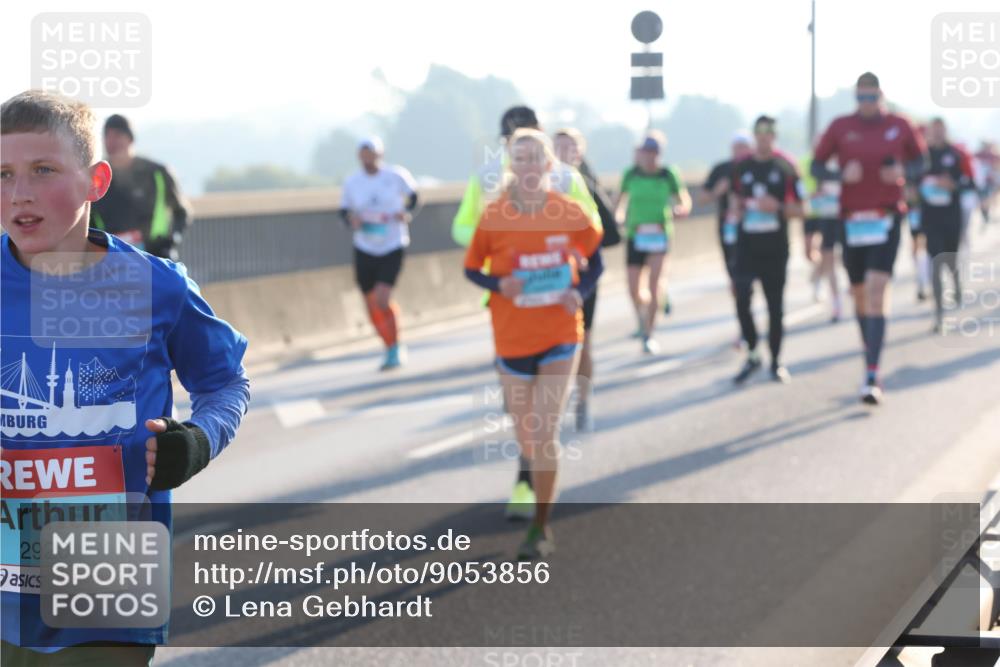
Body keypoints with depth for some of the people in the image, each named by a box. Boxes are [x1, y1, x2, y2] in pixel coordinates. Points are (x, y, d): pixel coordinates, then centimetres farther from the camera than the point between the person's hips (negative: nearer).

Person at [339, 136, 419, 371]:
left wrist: (407, 212, -7)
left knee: (382, 300, -18)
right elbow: (345, 209, 9)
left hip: (393, 247, -3)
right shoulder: (351, 182, -2)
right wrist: (351, 219, -13)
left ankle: (395, 347, 3)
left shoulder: (396, 175, -7)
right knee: (372, 307, 7)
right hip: (365, 250, 3)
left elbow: (413, 194, 11)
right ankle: (391, 349, 29)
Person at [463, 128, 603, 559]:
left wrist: (579, 292, -11)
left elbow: (595, 260, 7)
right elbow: (471, 269, 2)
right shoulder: (494, 216, -7)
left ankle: (541, 528, 2)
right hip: (512, 338, 1)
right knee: (526, 436, 10)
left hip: (560, 334, -1)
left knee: (543, 434, -8)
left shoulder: (569, 212, -6)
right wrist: (499, 284, -18)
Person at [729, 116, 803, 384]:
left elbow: (798, 209, 1)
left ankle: (776, 361, 15)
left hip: (775, 247, -2)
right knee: (742, 300, -8)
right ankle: (752, 355, 9)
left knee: (775, 305, 3)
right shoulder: (742, 167, 8)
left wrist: (777, 207, -16)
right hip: (746, 244, 2)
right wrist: (738, 208, -2)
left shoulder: (785, 166, -1)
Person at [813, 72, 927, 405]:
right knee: (860, 293, 10)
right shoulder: (840, 127, 1)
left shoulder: (899, 126, 2)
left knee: (877, 290, -15)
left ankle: (872, 377, -20)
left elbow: (920, 160, 14)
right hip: (853, 220, 2)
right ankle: (871, 358, 32)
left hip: (887, 219, -2)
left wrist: (903, 172, -9)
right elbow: (816, 167, 5)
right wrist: (842, 174, -15)